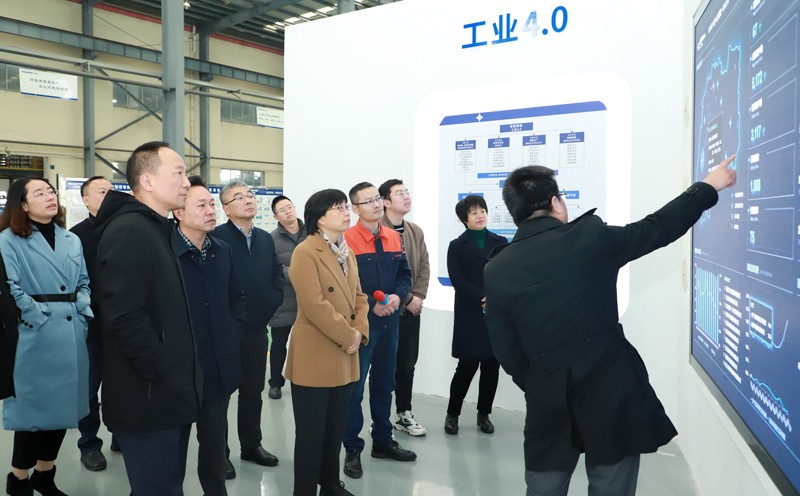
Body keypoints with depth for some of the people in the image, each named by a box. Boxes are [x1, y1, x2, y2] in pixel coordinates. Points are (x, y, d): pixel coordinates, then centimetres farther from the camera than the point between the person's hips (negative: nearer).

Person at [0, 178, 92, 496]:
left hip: (73, 334, 6)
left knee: (63, 405, 13)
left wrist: (83, 310, -1)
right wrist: (40, 318, -16)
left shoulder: (72, 240, 13)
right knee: (34, 407, 2)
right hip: (35, 335, -5)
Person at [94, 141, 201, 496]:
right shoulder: (128, 231, -17)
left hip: (168, 395, 9)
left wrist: (179, 379, 11)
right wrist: (163, 374, -18)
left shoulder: (158, 231, 14)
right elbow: (124, 317, -27)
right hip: (149, 399, -9)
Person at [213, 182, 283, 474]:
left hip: (257, 328, 6)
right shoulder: (216, 237, -11)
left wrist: (269, 307, -1)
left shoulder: (266, 239, 9)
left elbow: (277, 277, 11)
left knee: (254, 391, 16)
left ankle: (251, 445, 31)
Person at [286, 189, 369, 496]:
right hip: (315, 358, -7)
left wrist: (360, 330, -4)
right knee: (311, 433, 4)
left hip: (344, 358, 8)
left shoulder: (346, 252, 12)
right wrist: (348, 336, -15)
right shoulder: (305, 252, -13)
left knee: (335, 429, 18)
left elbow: (358, 296, 13)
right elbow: (314, 305, -21)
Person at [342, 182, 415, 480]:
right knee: (354, 388, 3)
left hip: (389, 322, 6)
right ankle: (352, 450, 17)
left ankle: (383, 442, 32)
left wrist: (399, 296, -10)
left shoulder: (394, 238, 6)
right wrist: (371, 305, -21)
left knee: (384, 384, 17)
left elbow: (405, 274, 9)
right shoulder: (346, 240, -13)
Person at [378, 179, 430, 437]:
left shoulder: (416, 231, 10)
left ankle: (404, 413, 27)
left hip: (411, 309, 6)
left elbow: (424, 267, 9)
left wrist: (418, 297, -4)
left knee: (407, 363, 13)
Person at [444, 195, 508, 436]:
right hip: (470, 315, -3)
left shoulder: (500, 243, 12)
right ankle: (452, 414, 13)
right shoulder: (457, 246, 4)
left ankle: (484, 414, 21)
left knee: (492, 366, 5)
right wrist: (483, 298, -17)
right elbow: (457, 280, -6)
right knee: (467, 365, -4)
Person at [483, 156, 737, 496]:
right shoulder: (590, 236, -8)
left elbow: (506, 350, 1)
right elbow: (659, 227, 5)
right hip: (611, 390, -1)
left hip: (547, 399, 2)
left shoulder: (497, 271, -4)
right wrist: (709, 187, 19)